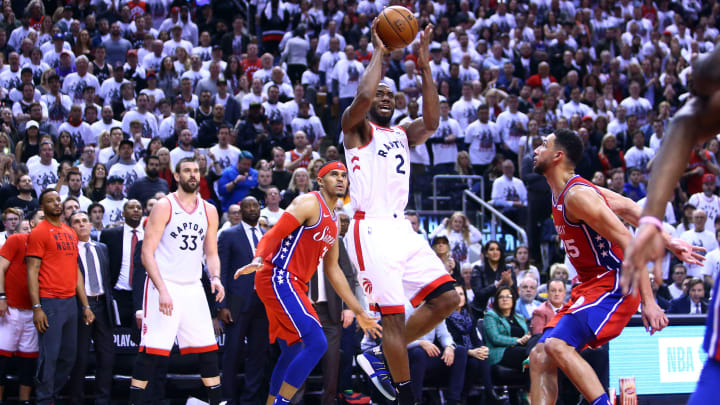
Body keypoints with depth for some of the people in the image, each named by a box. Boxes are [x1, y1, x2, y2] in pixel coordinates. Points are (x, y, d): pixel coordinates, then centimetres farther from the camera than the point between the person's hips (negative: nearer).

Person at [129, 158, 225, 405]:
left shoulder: (209, 211, 11)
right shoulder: (164, 207, -6)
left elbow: (211, 252, 17)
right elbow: (147, 252, -10)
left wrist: (215, 278, -5)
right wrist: (162, 290, -19)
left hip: (193, 287, 5)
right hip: (163, 285, -5)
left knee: (208, 349, 5)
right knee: (151, 350, -8)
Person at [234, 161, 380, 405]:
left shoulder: (333, 222, 21)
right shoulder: (309, 203, -8)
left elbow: (333, 270, 26)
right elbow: (273, 235, -16)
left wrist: (358, 312, 25)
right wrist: (258, 260, -37)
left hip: (292, 284, 10)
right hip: (278, 278, -10)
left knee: (292, 352, 14)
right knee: (316, 343, -18)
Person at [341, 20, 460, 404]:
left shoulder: (402, 134, 23)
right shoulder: (356, 127, 5)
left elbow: (431, 121, 3)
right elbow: (362, 96, -17)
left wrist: (425, 67, -1)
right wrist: (378, 52, -5)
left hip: (401, 229, 7)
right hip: (372, 229, -7)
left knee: (446, 297, 0)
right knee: (393, 314, -10)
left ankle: (380, 355, 10)